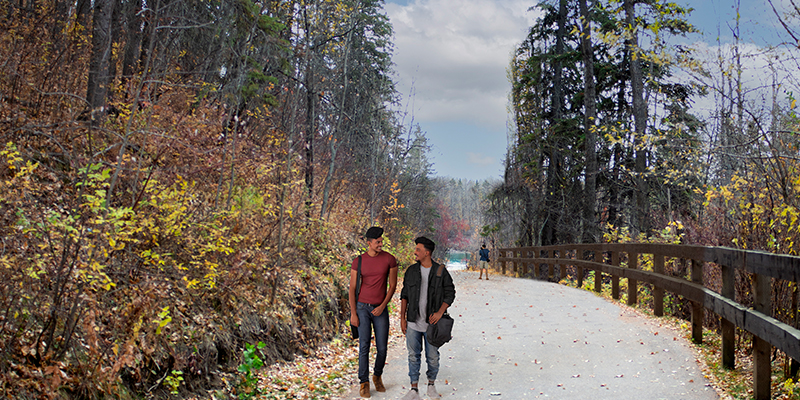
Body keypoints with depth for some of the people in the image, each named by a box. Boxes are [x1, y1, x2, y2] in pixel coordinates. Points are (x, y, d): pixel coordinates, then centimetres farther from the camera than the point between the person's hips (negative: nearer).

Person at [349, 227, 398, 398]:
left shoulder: (390, 259, -6)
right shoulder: (358, 261, -5)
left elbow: (393, 285, -2)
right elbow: (352, 288, -3)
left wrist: (382, 306, -11)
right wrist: (353, 313, -8)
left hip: (380, 309, 1)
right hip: (362, 307, -1)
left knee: (382, 348, 2)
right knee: (364, 346, -4)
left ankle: (377, 376, 28)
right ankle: (364, 383, 8)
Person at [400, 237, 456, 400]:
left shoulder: (441, 272, -4)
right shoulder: (411, 271, 3)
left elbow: (450, 294, 0)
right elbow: (404, 295, 8)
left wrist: (440, 312, -14)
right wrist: (402, 318, 3)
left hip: (431, 323, -2)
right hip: (413, 322, 2)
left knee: (433, 357, 7)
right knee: (413, 356, 5)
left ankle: (431, 385, 27)